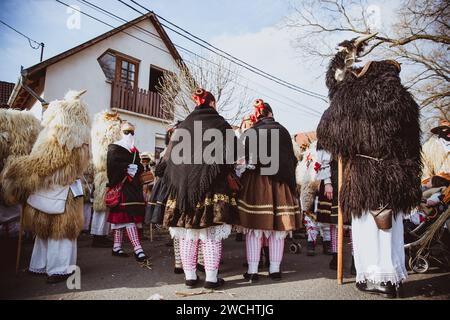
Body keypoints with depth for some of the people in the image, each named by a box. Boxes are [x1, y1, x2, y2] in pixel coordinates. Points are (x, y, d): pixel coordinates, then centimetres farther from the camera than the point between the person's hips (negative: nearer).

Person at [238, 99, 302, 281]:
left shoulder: (251, 132, -1)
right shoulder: (282, 130, 5)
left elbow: (246, 159, -5)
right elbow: (292, 158, 9)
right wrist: (290, 180, 21)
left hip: (256, 183, -2)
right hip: (280, 183, 2)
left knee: (254, 228, 4)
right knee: (277, 230, 10)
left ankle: (252, 271, 6)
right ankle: (275, 269, 17)